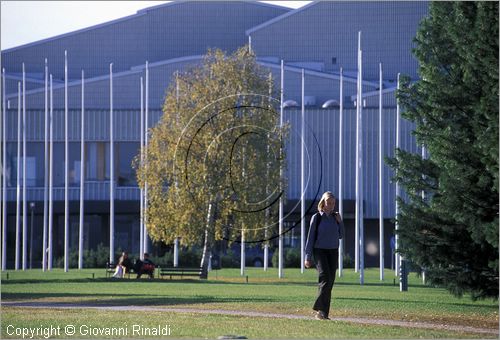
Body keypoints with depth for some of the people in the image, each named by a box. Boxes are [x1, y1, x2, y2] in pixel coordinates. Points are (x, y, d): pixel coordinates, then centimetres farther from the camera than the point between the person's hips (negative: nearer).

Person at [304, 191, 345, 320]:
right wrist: (308, 257, -5)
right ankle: (320, 310, -20)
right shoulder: (317, 217, -4)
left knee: (330, 282, 1)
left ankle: (323, 313, 5)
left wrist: (340, 222, -1)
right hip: (320, 251, -5)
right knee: (325, 279, -19)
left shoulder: (335, 217, 9)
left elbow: (341, 236, 14)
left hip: (333, 252, 5)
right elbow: (311, 237, -2)